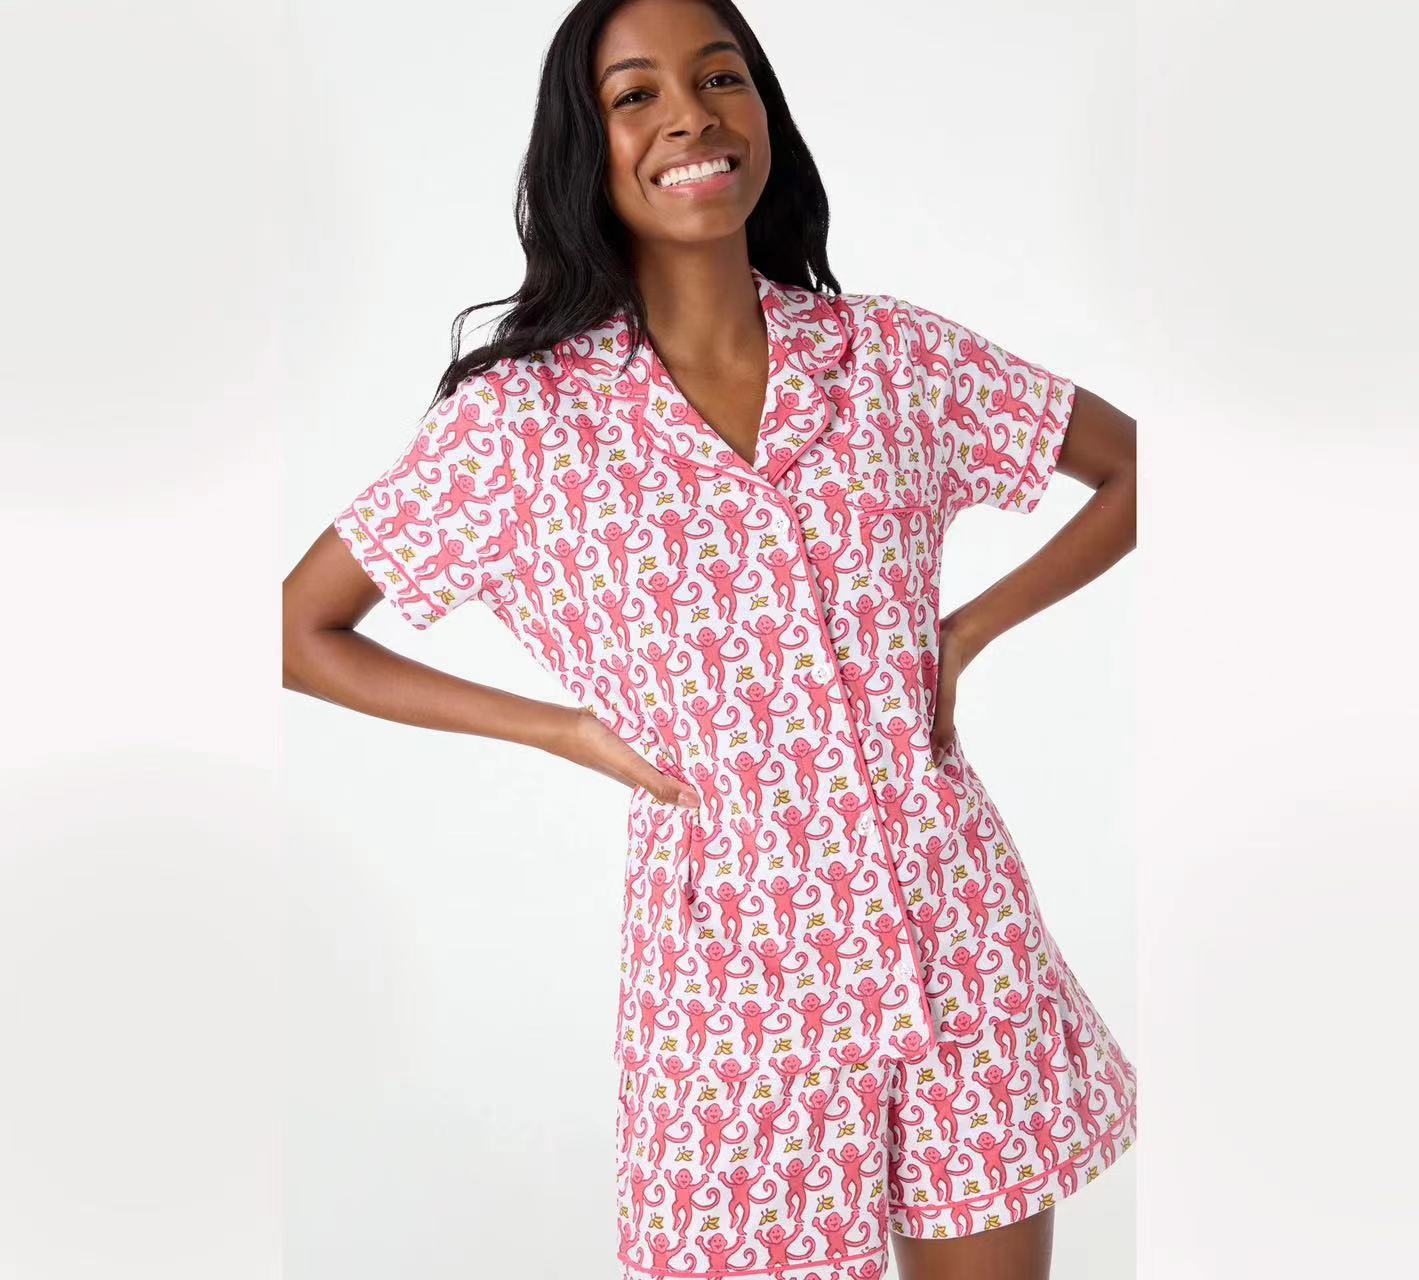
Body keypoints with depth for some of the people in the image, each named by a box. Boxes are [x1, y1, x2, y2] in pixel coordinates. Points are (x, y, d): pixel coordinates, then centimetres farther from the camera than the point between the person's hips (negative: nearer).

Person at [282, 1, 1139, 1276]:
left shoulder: (894, 350, -1)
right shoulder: (524, 416, -7)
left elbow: (1132, 469, 11)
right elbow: (303, 630, 0)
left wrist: (967, 631, -1)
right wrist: (573, 732, -5)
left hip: (957, 924, 2)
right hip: (737, 950, -2)